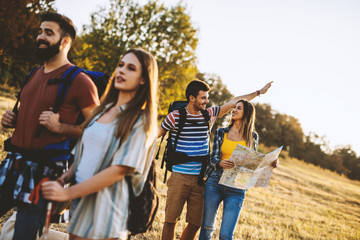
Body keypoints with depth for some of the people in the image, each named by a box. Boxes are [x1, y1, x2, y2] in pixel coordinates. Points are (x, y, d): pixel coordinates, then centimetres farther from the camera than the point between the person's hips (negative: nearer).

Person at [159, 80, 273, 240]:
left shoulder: (209, 114, 8)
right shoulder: (175, 116, -2)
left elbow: (235, 102, 17)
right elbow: (155, 135, 10)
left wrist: (259, 92, 22)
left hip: (201, 178, 3)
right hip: (180, 177, -3)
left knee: (195, 223, 3)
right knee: (171, 220, -2)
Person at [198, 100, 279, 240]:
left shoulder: (252, 137, 7)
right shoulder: (221, 132, 8)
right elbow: (213, 157, 0)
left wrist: (270, 163, -5)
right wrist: (221, 163, -22)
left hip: (236, 189, -1)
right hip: (215, 182, 1)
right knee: (207, 228, 4)